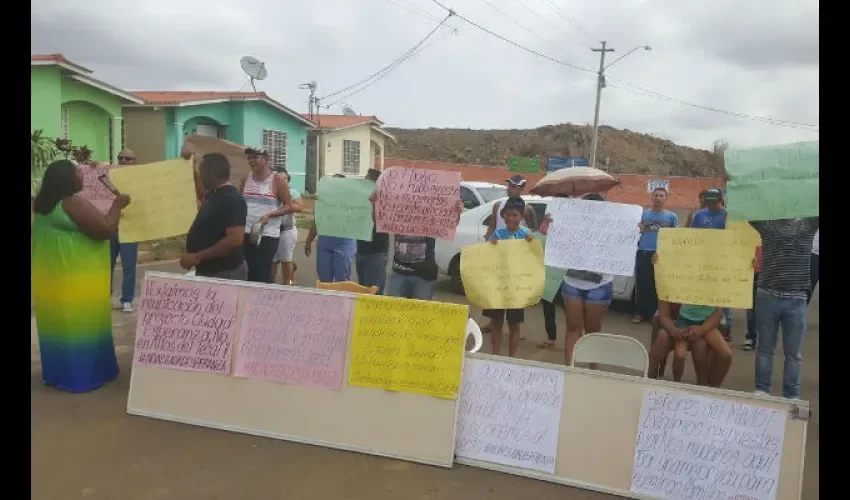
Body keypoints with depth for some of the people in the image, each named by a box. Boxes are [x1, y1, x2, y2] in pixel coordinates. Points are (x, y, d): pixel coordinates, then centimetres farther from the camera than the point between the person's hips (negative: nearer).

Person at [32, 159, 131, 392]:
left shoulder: (43, 202, 8)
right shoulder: (74, 203, -20)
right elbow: (105, 230, -22)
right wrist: (117, 206, -10)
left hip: (51, 276, 9)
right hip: (76, 278, -9)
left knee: (58, 322, 16)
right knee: (80, 323, 2)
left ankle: (58, 372, 26)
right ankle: (83, 374, 10)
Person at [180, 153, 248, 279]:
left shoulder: (231, 199, -19)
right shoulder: (213, 196, 10)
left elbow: (235, 240, -29)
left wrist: (197, 257, -26)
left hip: (225, 273, -10)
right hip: (206, 270, 10)